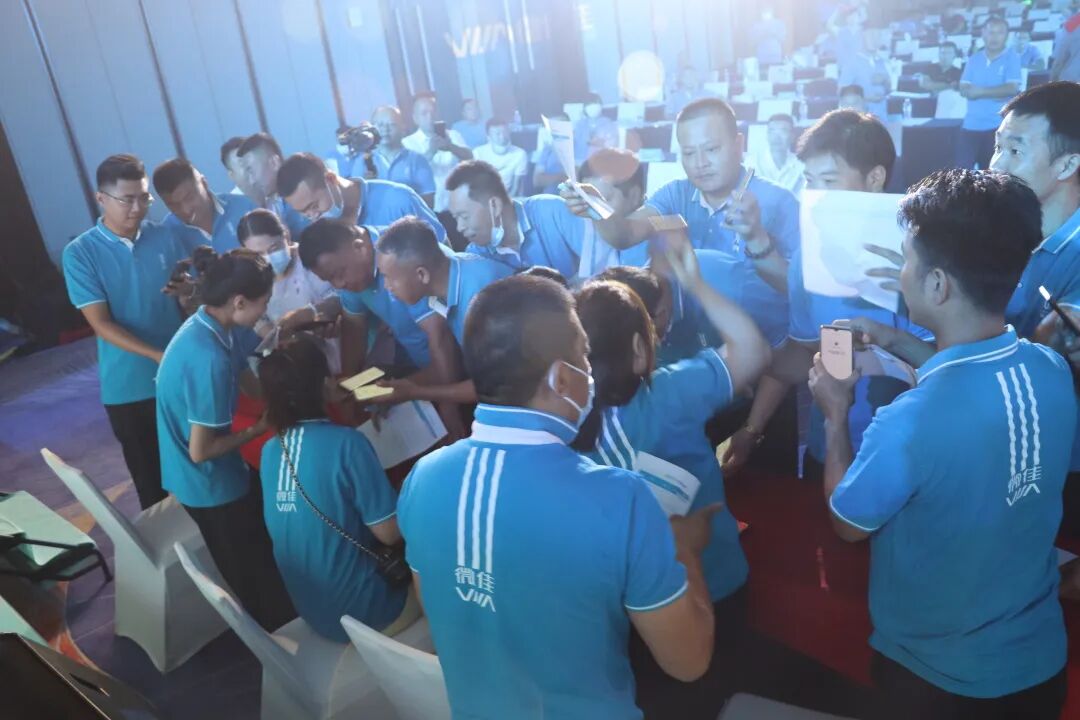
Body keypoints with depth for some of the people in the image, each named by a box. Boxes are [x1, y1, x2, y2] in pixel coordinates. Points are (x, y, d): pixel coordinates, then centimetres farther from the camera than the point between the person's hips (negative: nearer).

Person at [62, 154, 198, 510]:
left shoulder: (169, 238, -1)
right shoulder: (79, 254, -7)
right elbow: (102, 324, -11)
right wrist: (161, 356, -23)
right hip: (129, 387, -1)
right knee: (152, 481, 12)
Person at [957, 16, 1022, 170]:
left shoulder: (1012, 58, -1)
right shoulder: (974, 59, 9)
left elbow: (1012, 88, -12)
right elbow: (964, 90, 0)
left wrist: (980, 91, -12)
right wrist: (997, 94, -11)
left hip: (998, 126, -3)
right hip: (971, 125, 3)